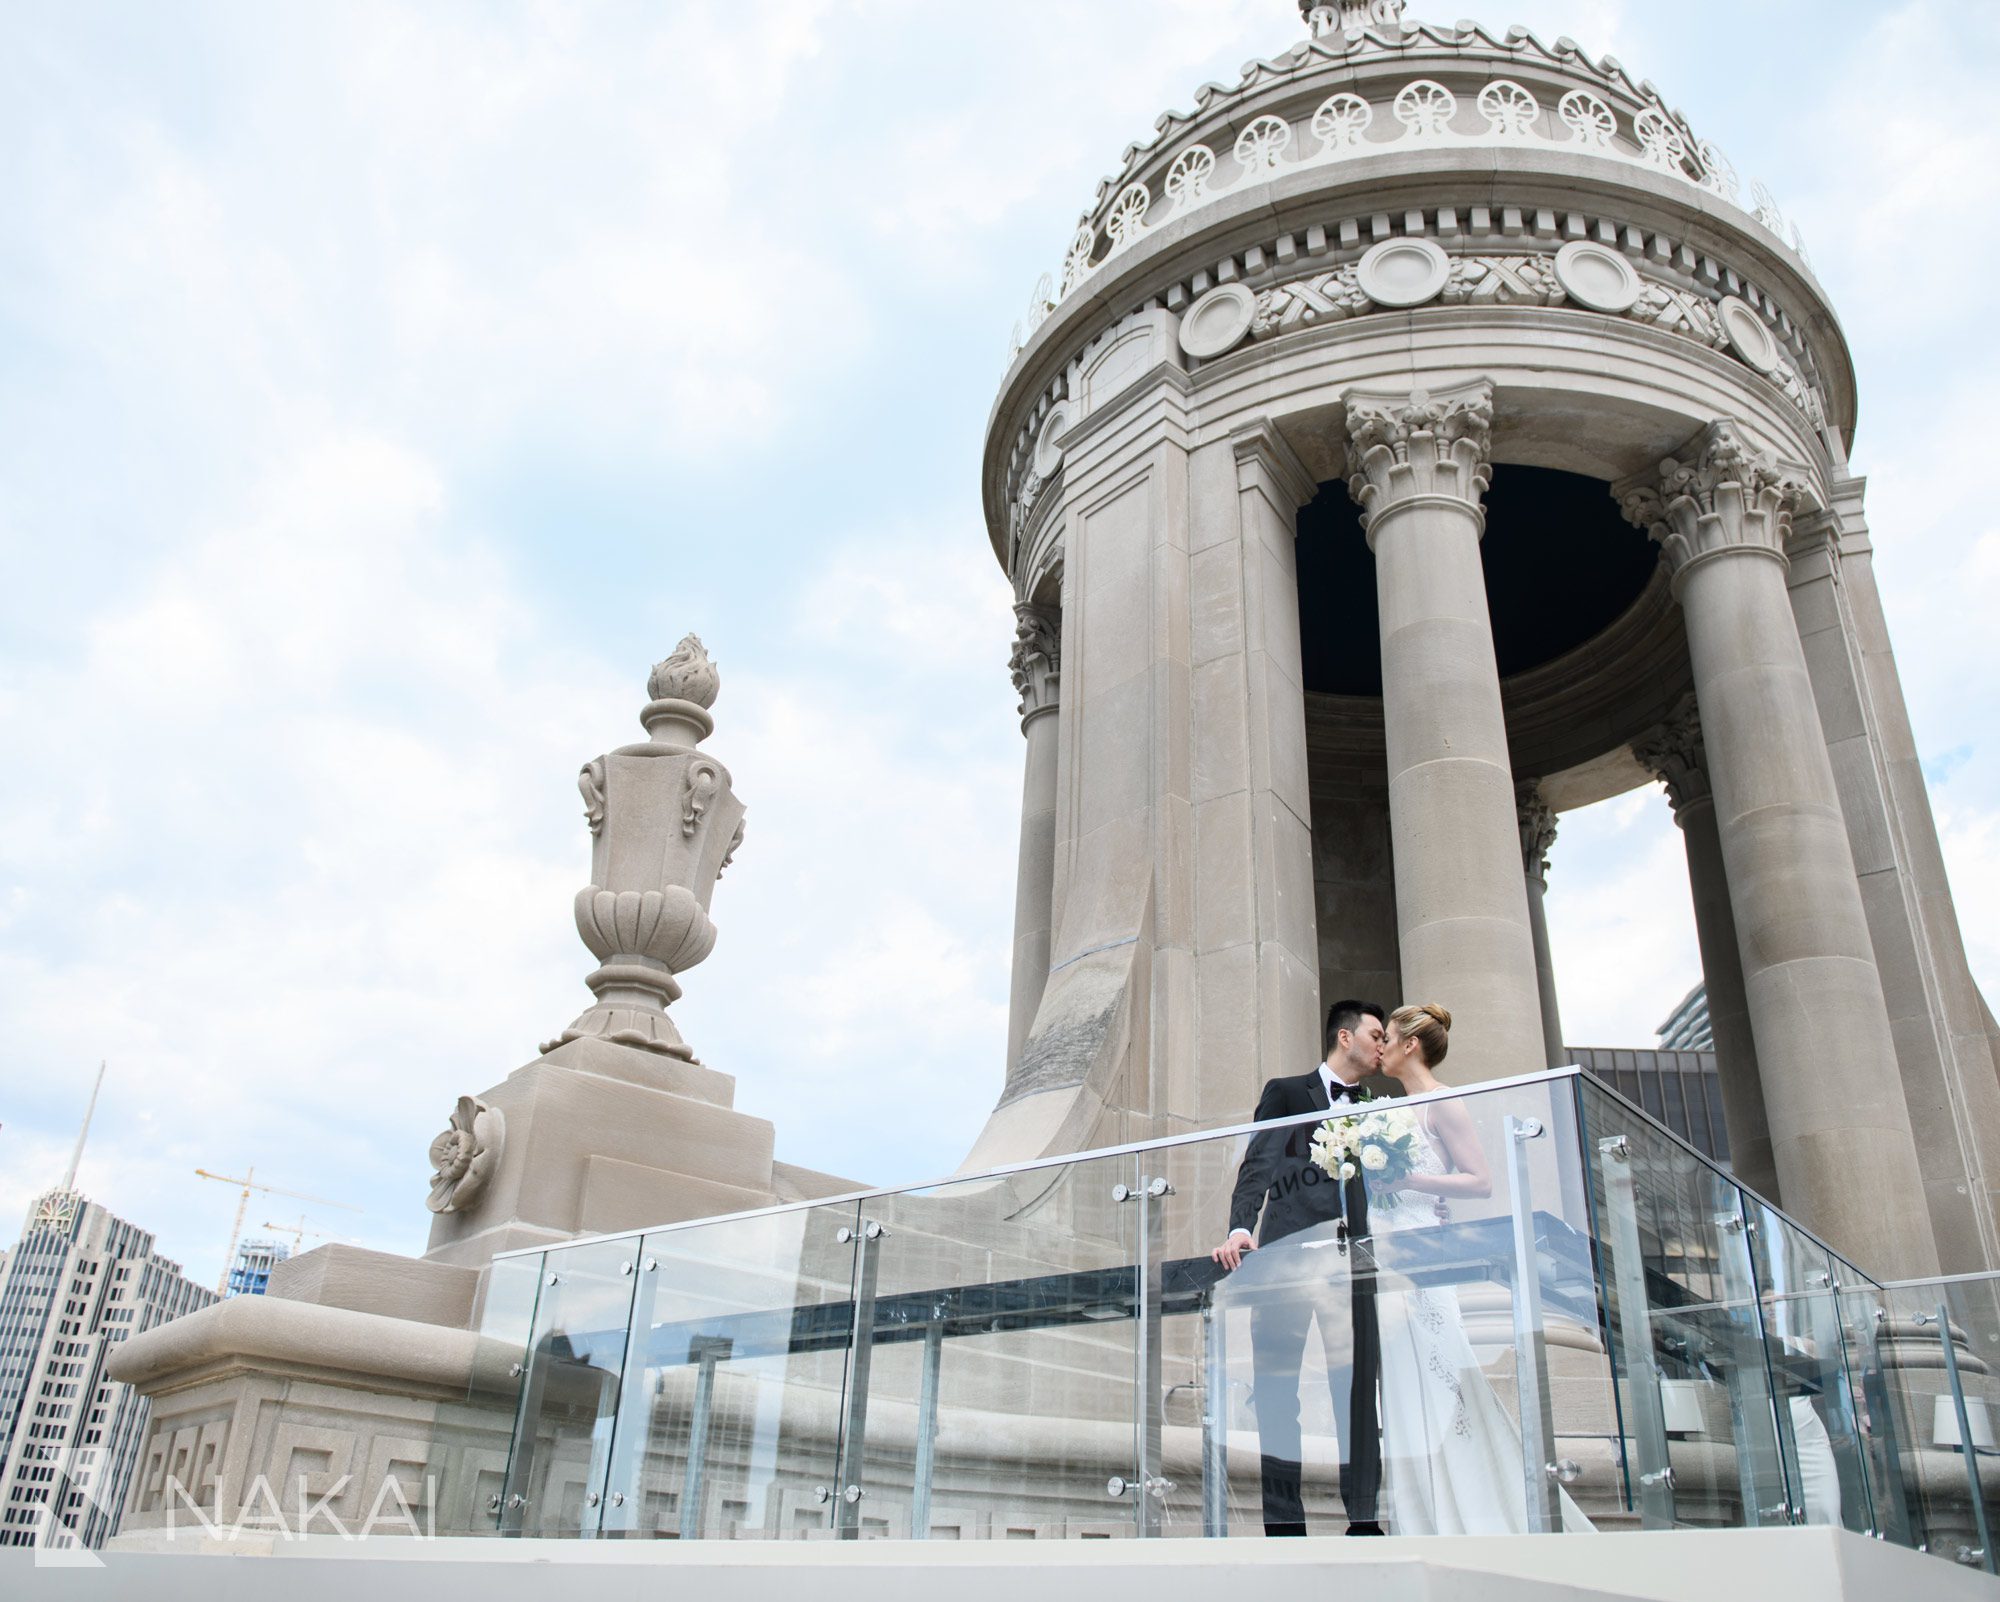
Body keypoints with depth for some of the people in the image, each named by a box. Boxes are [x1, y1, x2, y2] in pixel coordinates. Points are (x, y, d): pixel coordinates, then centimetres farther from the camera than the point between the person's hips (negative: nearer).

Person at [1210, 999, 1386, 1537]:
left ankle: (1363, 1517, 4)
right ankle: (1284, 1519, 2)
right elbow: (1257, 1167, -1)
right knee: (1275, 1388, -3)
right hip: (1288, 1250, -3)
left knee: (1358, 1387, -1)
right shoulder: (1286, 1093, 10)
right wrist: (1241, 1229, -17)